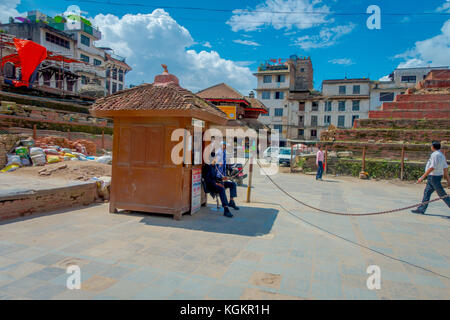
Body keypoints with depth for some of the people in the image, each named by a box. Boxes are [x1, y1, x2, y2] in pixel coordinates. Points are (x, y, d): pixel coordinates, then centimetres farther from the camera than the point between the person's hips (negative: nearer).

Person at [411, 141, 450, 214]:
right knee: (427, 192, 10)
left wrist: (422, 177, -20)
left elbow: (432, 168, -22)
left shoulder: (435, 154, -16)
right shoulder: (441, 155, 14)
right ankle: (421, 209, 13)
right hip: (432, 178, 10)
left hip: (434, 177, -10)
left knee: (442, 194, -2)